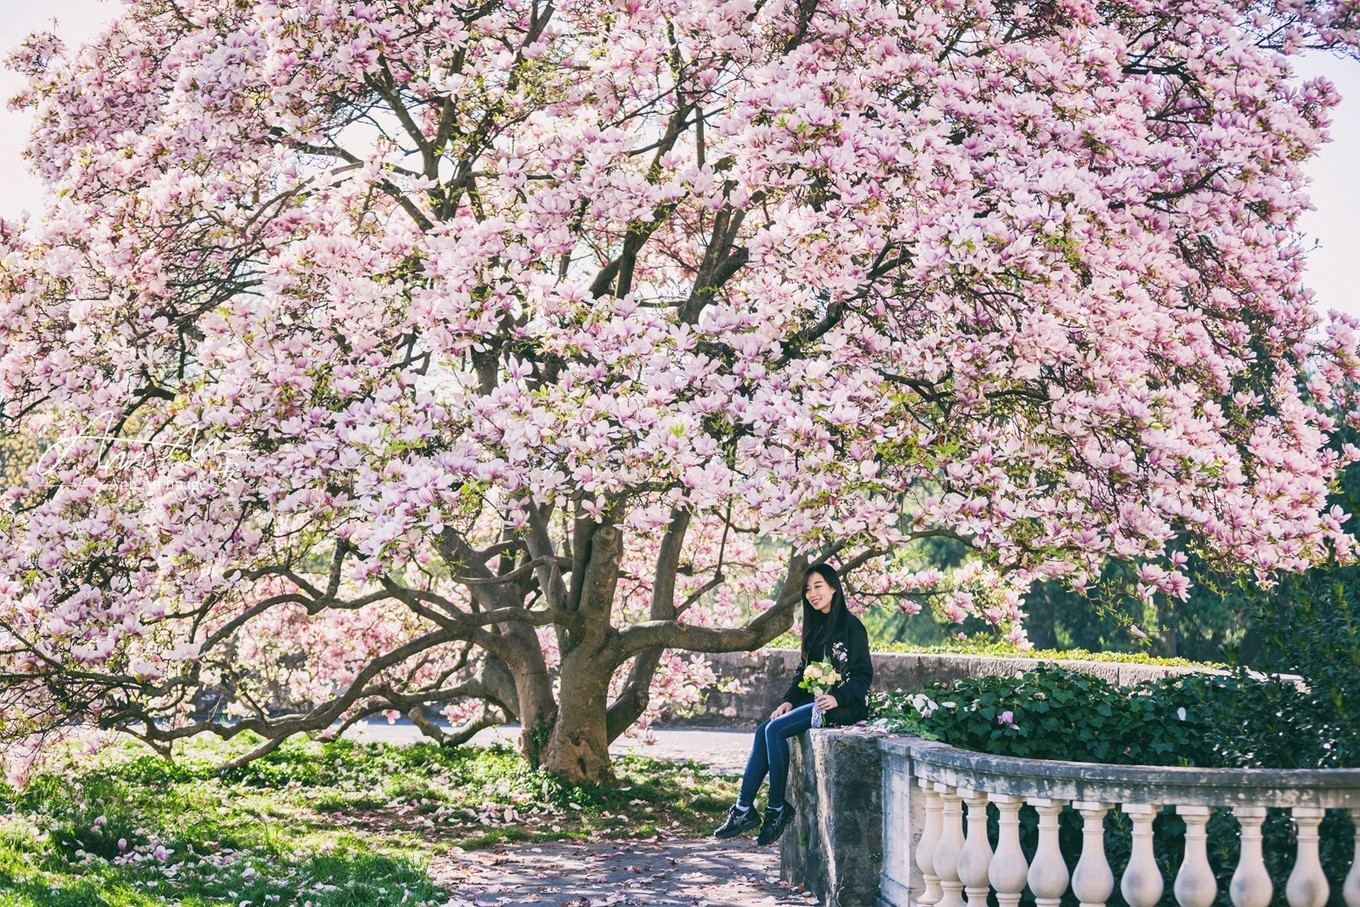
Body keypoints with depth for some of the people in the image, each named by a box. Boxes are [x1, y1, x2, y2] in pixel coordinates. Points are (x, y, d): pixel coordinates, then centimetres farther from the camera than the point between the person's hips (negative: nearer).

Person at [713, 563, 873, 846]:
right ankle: (744, 808, -14)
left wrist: (837, 698, -24)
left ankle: (777, 809, -14)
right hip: (814, 700, 8)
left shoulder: (851, 626, -8)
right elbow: (803, 670, 18)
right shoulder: (815, 626, 17)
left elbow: (864, 674, -11)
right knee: (763, 732, -11)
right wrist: (789, 701, 3)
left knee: (776, 730, -23)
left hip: (843, 706, -8)